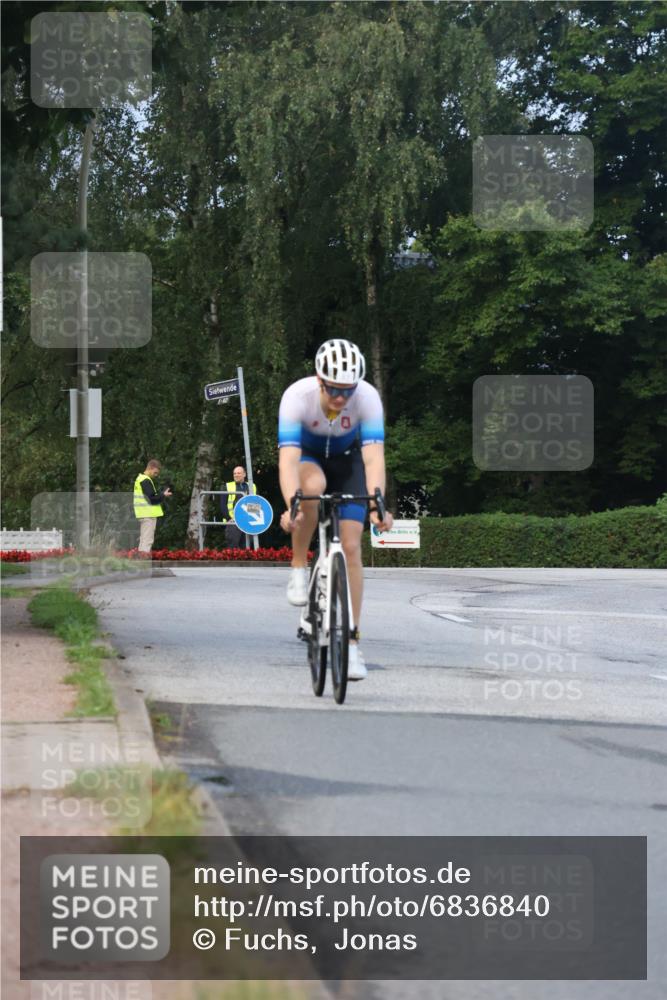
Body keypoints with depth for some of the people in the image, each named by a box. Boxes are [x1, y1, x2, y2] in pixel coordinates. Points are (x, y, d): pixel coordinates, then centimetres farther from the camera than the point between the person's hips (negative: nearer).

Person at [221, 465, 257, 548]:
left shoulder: (252, 487, 16)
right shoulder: (228, 486, 9)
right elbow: (223, 504, 3)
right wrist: (228, 517, -8)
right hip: (233, 522, -3)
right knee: (232, 545, -12)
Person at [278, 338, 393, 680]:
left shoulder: (368, 397, -32)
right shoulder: (297, 396, -34)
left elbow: (373, 457, -38)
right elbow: (288, 458, -42)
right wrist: (291, 506, -57)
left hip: (347, 460, 1)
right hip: (308, 457, -1)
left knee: (350, 547, -11)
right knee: (313, 485, -38)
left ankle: (351, 643, -4)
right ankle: (298, 568, -17)